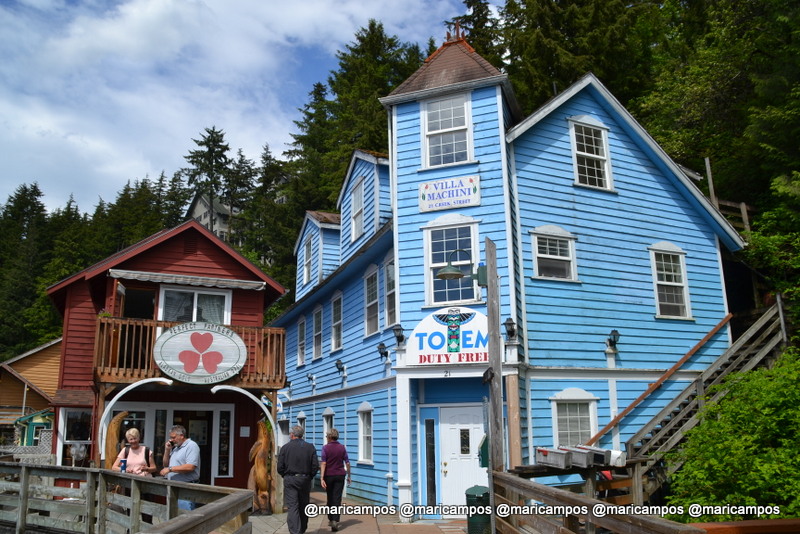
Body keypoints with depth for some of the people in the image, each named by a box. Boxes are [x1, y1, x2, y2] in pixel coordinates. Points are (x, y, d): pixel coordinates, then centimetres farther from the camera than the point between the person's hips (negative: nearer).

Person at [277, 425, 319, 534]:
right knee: (303, 506, 16)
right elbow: (315, 466, -3)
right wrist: (310, 477, 11)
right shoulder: (310, 447, 1)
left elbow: (280, 467, -5)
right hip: (305, 480, 3)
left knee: (292, 507, -2)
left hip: (290, 480, -2)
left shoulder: (285, 447, -4)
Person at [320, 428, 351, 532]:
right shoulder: (342, 447, 2)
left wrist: (322, 478, -16)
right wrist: (348, 476, 13)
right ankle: (335, 521, -13)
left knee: (330, 498, 15)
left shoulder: (325, 448, -7)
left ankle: (330, 519, 26)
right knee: (337, 498, -1)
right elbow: (347, 463, 4)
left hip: (329, 475, -1)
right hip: (340, 475, 1)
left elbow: (323, 463, -14)